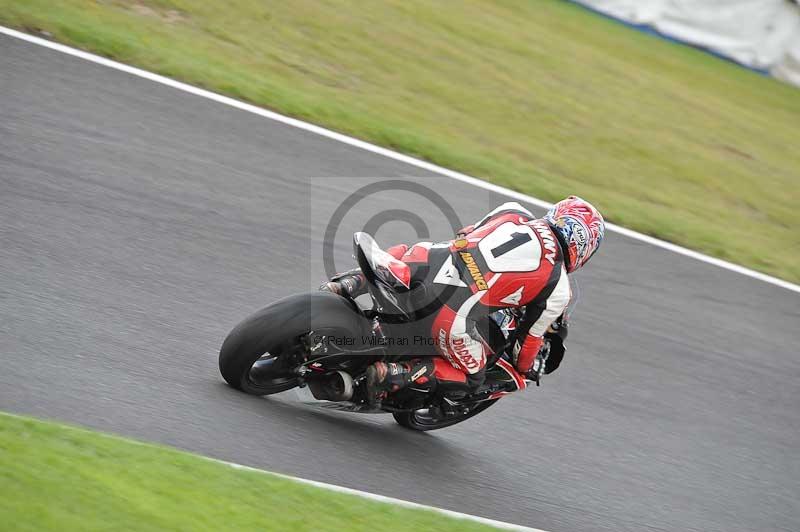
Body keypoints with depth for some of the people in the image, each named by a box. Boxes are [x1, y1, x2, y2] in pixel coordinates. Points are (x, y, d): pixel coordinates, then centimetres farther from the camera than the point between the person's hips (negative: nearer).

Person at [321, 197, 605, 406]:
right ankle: (396, 374, -1)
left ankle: (348, 284, 12)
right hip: (455, 318, -4)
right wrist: (525, 367, 38)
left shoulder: (512, 211, 19)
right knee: (471, 377, 21)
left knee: (405, 252, 38)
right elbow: (532, 334, 18)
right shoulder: (558, 287, 10)